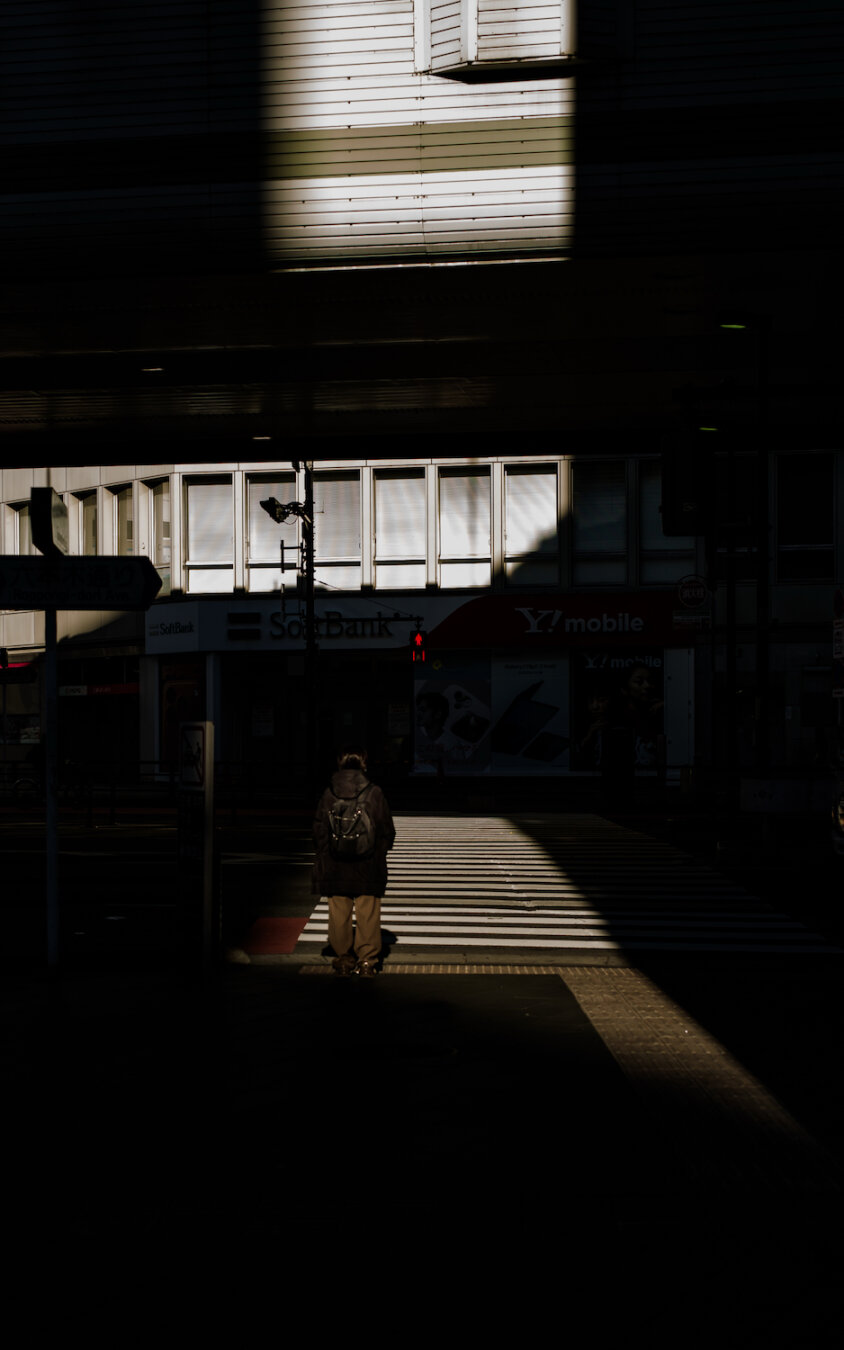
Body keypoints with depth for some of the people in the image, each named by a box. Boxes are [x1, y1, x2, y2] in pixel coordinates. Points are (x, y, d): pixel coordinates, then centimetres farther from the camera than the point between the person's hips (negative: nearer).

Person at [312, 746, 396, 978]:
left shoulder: (328, 794, -3)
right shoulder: (374, 793, -7)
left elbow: (319, 830, 4)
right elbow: (387, 830, -1)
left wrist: (325, 855, 17)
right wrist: (381, 851, 16)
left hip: (336, 866, 2)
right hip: (368, 865, -1)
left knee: (339, 913, 10)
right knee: (368, 913, 4)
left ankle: (342, 959, 15)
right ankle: (367, 960, 4)